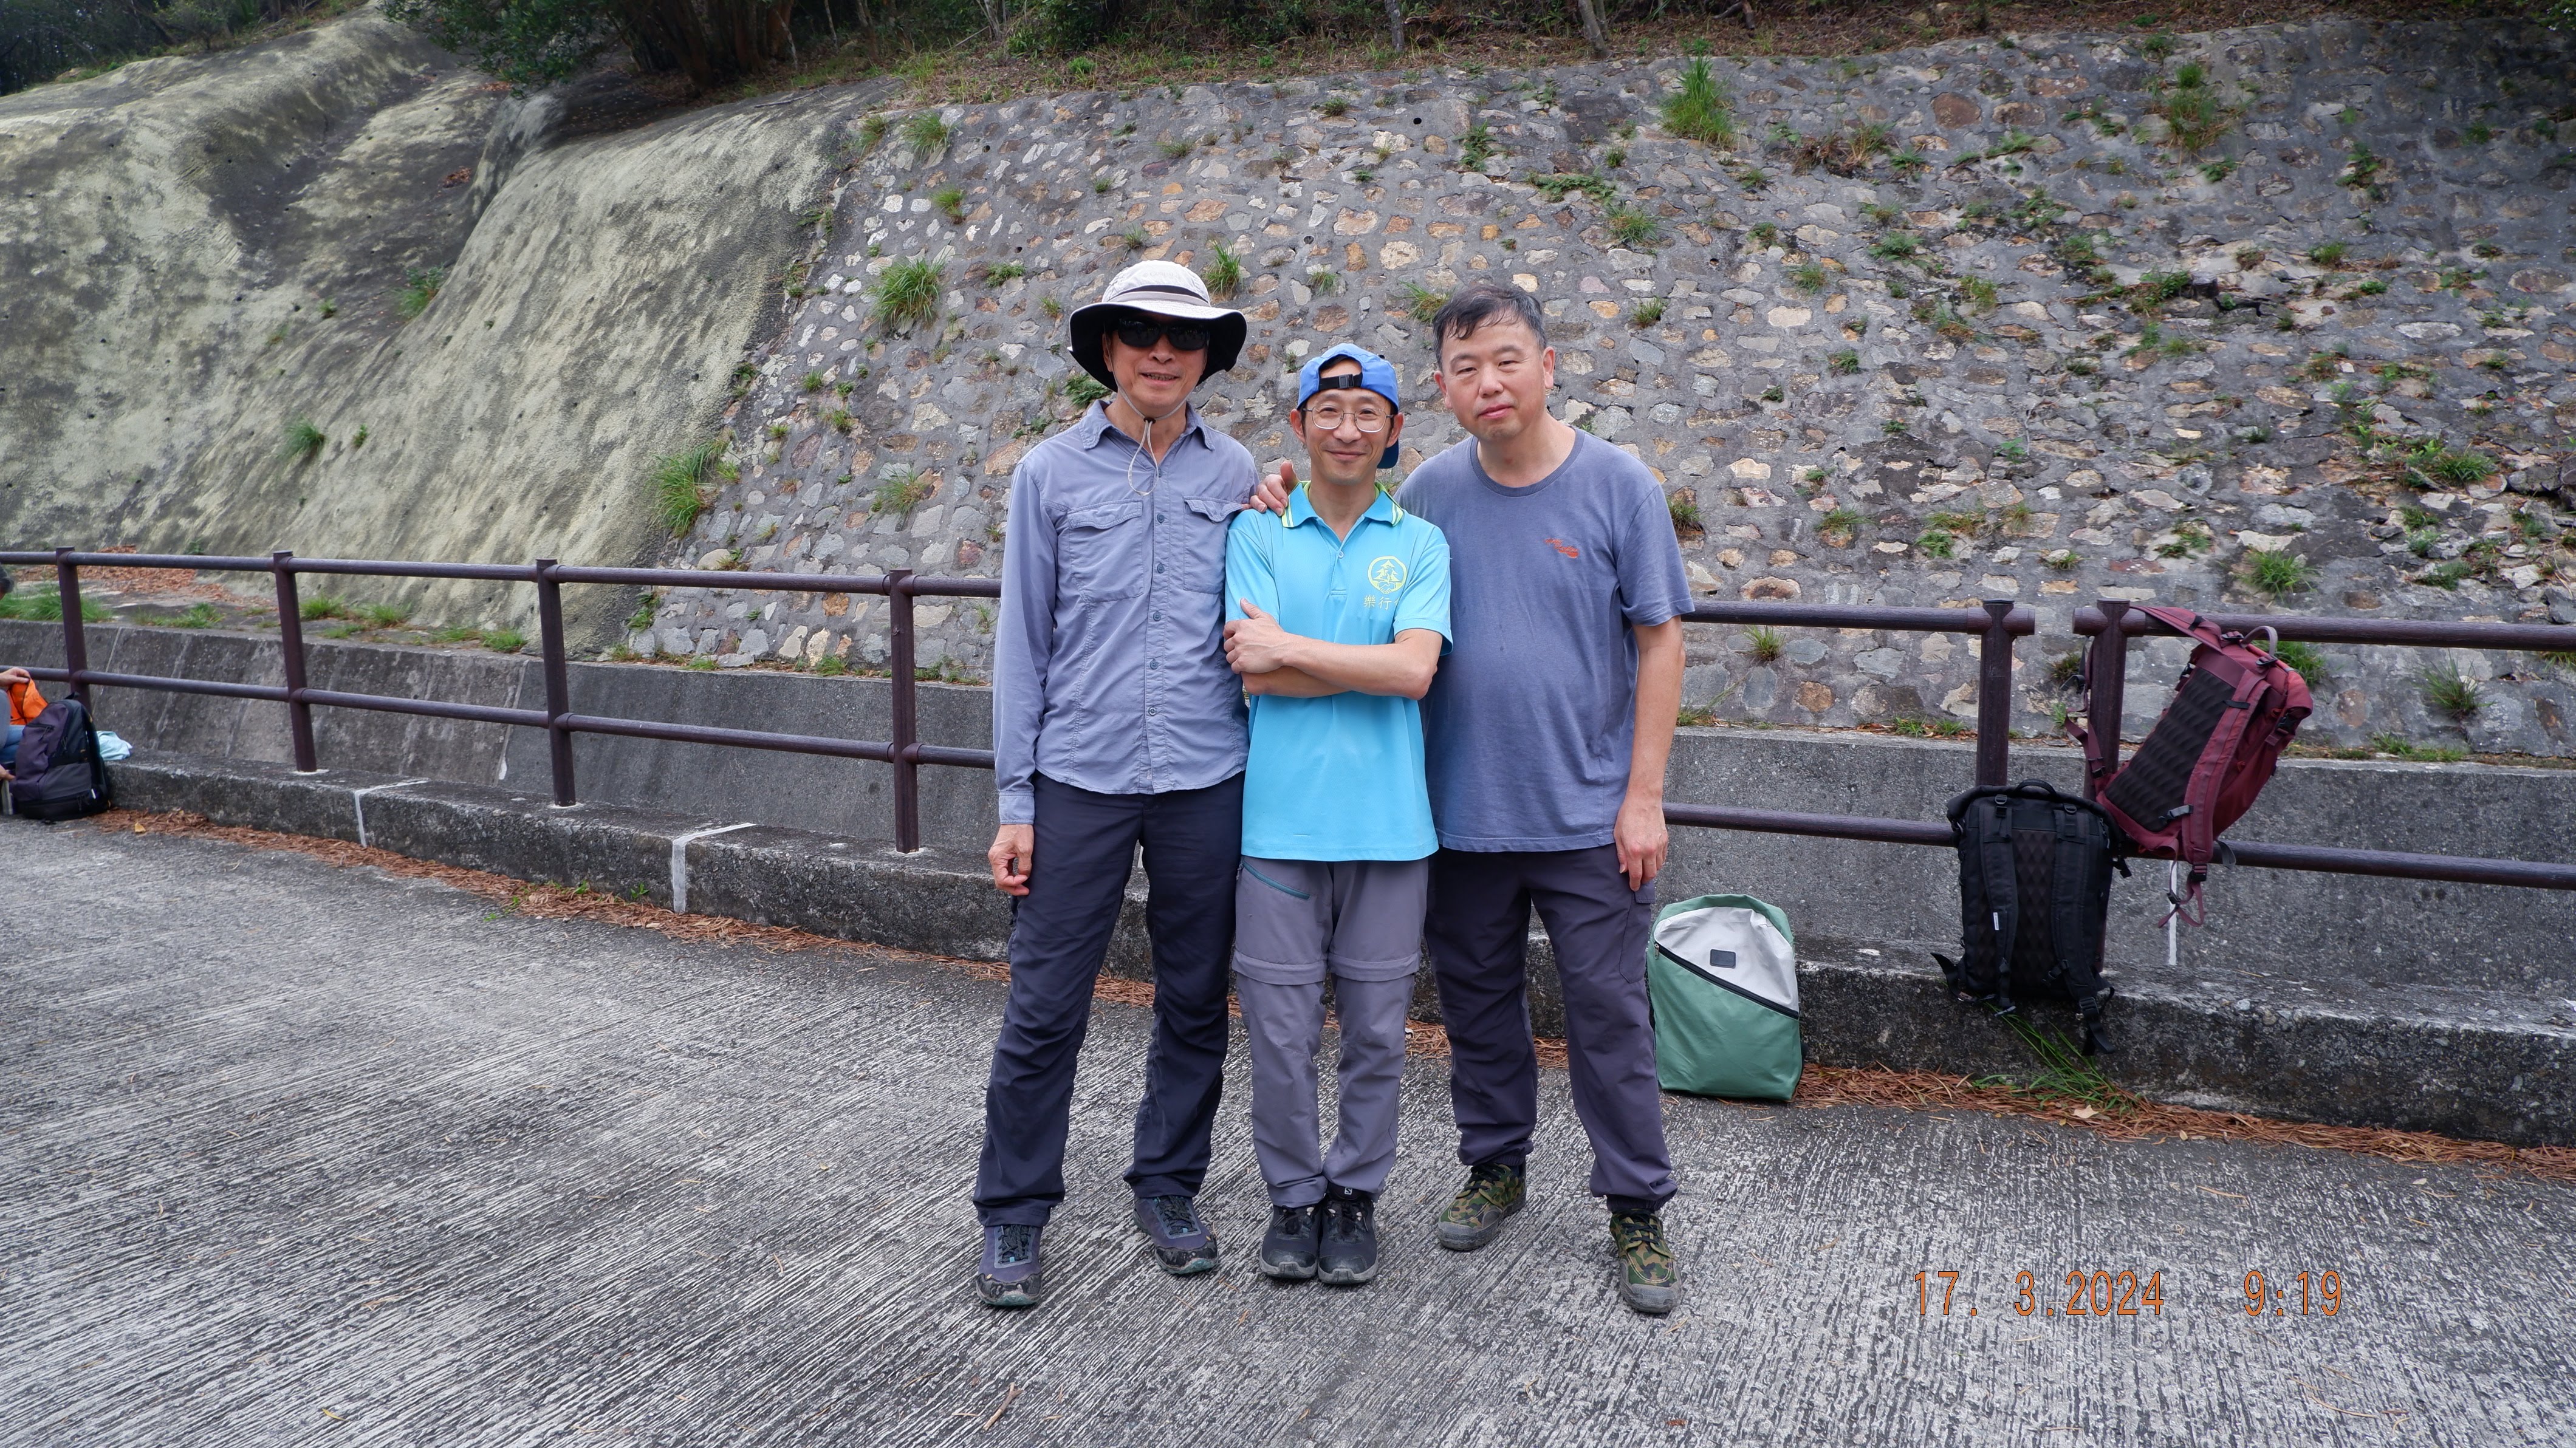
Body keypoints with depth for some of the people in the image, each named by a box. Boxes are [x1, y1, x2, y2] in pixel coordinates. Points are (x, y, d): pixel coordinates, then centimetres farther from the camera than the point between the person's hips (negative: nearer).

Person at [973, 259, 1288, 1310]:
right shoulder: (1052, 473, 3)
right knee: (1044, 1008, 2)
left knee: (1196, 1001, 12)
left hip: (1207, 780, 2)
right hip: (1080, 780, -2)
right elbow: (1022, 641, 3)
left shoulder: (1237, 475, 7)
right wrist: (1016, 802, 0)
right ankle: (1012, 1216, 18)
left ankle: (1169, 1187, 30)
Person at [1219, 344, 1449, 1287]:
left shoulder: (1420, 545, 5)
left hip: (1387, 825, 1)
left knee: (1376, 1031, 9)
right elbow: (1253, 673, -8)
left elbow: (1416, 670, -11)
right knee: (1280, 1031, 5)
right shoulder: (1256, 533, 5)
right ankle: (1293, 1195, 25)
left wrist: (1289, 647, -10)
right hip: (1280, 820, 0)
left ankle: (1356, 1195, 28)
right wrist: (1369, 665, -10)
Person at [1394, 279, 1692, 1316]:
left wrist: (1643, 795, -8)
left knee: (1608, 1010, 3)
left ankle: (1637, 1210, 18)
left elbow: (1659, 642, -4)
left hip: (1588, 813, -3)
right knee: (1477, 999, 15)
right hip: (1461, 808, 3)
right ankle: (1495, 1166, 34)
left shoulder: (1617, 485, -6)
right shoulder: (1429, 493, 2)